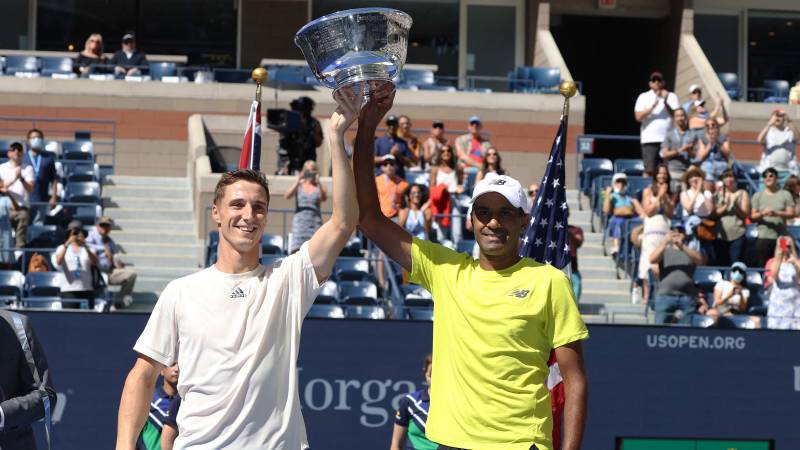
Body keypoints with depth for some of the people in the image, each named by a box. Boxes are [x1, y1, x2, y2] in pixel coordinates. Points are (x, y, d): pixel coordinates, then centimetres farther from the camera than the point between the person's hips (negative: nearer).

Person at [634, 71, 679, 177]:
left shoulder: (671, 96, 12)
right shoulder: (644, 97, 9)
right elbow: (638, 117, -2)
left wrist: (666, 103, -11)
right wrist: (653, 106, -11)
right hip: (650, 140, -1)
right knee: (649, 170, -8)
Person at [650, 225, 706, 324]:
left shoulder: (690, 251, 16)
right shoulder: (665, 250, 15)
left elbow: (701, 260, -6)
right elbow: (652, 259, -5)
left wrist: (683, 247, -19)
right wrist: (665, 242, -16)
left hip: (687, 297, 1)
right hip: (665, 296, -1)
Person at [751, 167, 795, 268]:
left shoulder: (785, 195, 9)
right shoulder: (757, 196, 11)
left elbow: (791, 214, 0)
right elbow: (752, 217, 5)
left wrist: (777, 213, -17)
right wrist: (762, 213, -17)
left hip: (781, 238, 0)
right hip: (762, 238, 0)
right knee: (760, 266, -4)